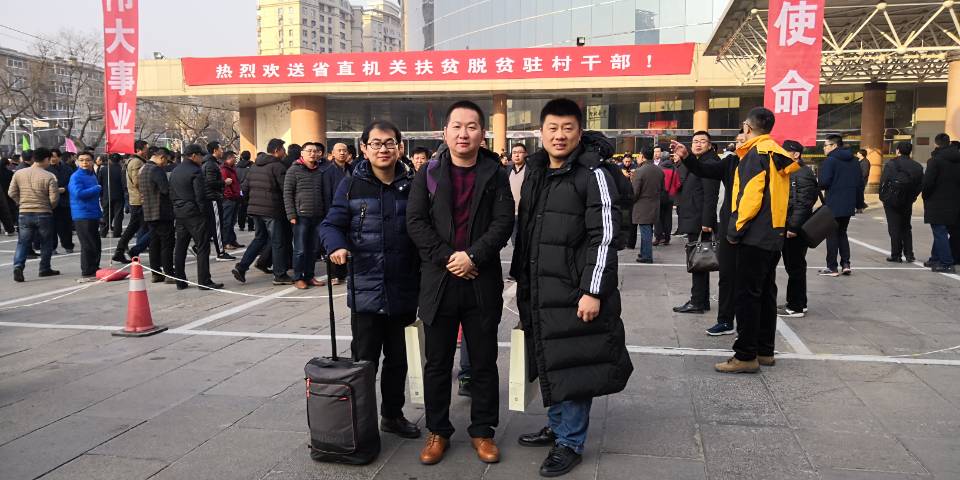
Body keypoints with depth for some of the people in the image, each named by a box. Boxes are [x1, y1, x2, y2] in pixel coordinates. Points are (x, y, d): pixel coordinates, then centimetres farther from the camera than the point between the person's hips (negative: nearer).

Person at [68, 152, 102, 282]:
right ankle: (86, 274, -2)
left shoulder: (92, 175, 16)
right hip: (82, 216, -9)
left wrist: (99, 214, 19)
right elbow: (79, 193, -24)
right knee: (88, 245, -7)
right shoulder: (76, 177, -10)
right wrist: (96, 188, -14)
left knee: (96, 244, 14)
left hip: (93, 215, 9)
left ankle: (94, 270, 25)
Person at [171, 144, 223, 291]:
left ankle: (180, 281, 15)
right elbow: (200, 196, -16)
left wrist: (176, 209, 16)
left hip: (179, 213, 8)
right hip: (194, 213, -8)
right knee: (202, 248, -4)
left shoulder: (175, 171, 14)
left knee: (180, 248, 11)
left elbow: (171, 194, 15)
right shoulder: (195, 171, -12)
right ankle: (204, 281, -5)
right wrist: (204, 213, -9)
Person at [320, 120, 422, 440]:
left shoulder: (411, 187, 2)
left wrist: (421, 287, -2)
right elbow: (331, 224, 1)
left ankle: (393, 415, 33)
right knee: (364, 360, 6)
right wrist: (337, 246, -22)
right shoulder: (351, 186, -2)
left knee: (397, 358, 16)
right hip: (366, 290, -2)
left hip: (402, 291, 2)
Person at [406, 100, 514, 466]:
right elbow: (415, 221, -3)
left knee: (483, 362, 9)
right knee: (437, 363, 9)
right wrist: (447, 257, -13)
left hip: (482, 282, 0)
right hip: (438, 281, 0)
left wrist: (473, 256, -16)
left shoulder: (494, 174, 4)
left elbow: (503, 222, -4)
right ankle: (437, 430, 23)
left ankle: (482, 430, 23)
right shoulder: (429, 173, 5)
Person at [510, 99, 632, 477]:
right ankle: (556, 425, 33)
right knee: (549, 362, 17)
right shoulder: (535, 174, 13)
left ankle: (570, 442, 14)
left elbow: (605, 235, -15)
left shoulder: (593, 174, -10)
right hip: (538, 291, 7)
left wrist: (593, 291, -20)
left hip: (574, 291, -7)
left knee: (572, 365, 0)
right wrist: (521, 280, 16)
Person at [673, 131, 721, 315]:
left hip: (700, 222, -10)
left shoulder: (710, 163, -11)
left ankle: (698, 302, 0)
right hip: (693, 221, 10)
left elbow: (710, 196, -18)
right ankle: (701, 301, 21)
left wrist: (706, 222, -22)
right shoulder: (694, 163, 19)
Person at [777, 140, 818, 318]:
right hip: (787, 227, 10)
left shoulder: (803, 174, -14)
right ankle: (796, 303, 24)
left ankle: (796, 307, 3)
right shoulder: (789, 172, 18)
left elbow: (803, 204, -21)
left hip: (795, 229, -10)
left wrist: (794, 227, -23)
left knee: (795, 268, -4)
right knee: (792, 266, 15)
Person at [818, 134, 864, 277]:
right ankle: (846, 264, 13)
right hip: (849, 205, 7)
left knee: (832, 235, 0)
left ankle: (832, 267, 2)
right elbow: (860, 183, 13)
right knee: (842, 233, 18)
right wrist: (859, 204, 18)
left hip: (834, 205, -7)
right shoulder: (853, 161, 12)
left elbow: (824, 183, -20)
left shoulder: (830, 161, -12)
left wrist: (818, 183, 4)